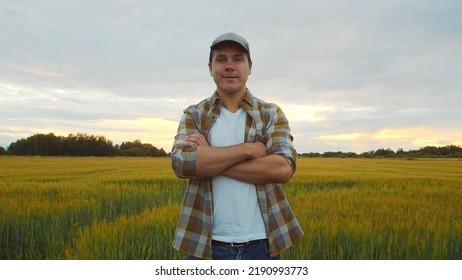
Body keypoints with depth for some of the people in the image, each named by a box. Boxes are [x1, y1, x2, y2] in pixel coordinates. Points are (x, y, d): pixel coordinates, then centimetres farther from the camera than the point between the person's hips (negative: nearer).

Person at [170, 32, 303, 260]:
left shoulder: (272, 114, 2)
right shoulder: (193, 115, 3)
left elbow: (284, 168, -14)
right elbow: (181, 162, -15)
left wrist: (209, 160, -14)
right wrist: (249, 149, -16)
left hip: (260, 242, 0)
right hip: (206, 243, 0)